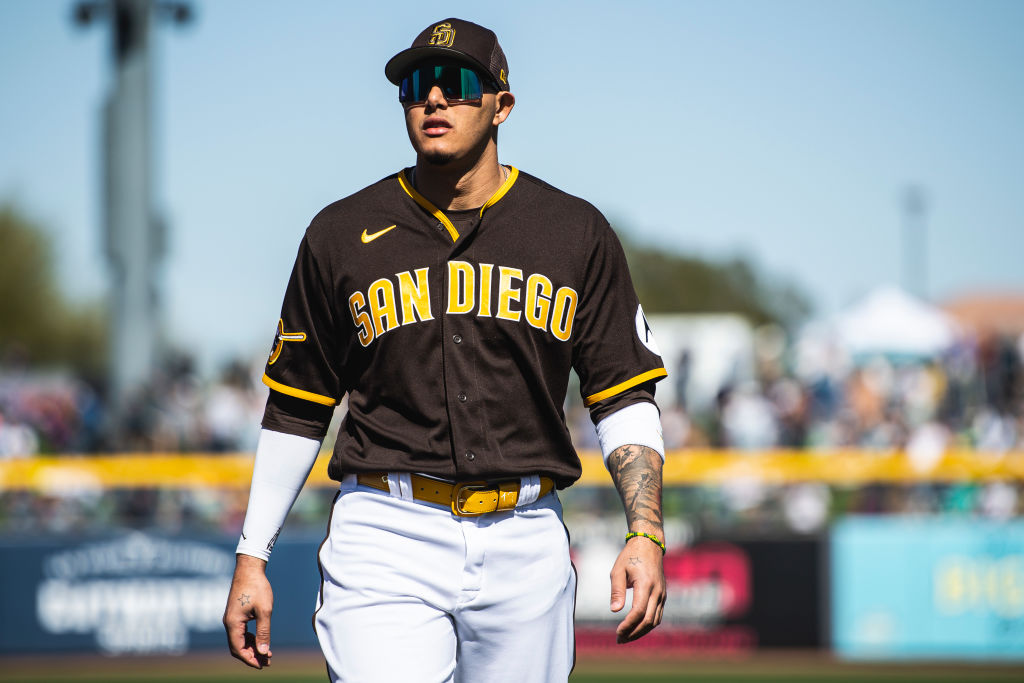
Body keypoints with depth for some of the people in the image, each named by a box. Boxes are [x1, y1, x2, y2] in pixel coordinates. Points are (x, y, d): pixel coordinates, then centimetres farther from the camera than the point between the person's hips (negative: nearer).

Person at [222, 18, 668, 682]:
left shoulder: (577, 234, 7)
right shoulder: (342, 235, 6)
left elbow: (625, 399, 6)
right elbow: (296, 411, 11)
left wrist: (646, 533, -8)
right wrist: (252, 559, 7)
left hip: (525, 546, 1)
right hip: (386, 541, -1)